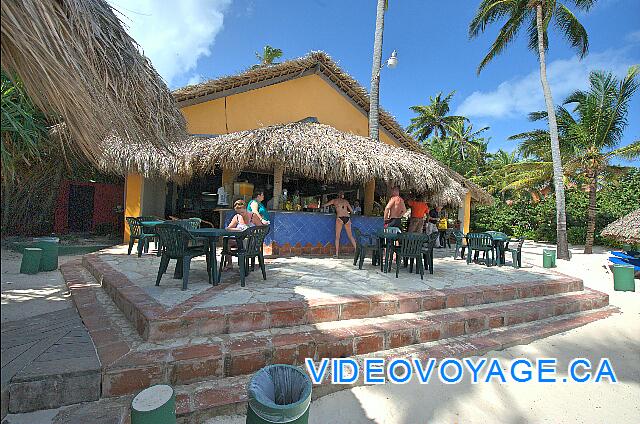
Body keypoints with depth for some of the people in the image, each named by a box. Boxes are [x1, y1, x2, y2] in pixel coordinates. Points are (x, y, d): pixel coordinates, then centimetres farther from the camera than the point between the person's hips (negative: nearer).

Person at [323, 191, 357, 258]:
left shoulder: (334, 200, 12)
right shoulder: (346, 201, 17)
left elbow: (324, 205, 20)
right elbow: (351, 210, 20)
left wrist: (323, 205, 42)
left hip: (339, 218, -3)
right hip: (347, 218, 3)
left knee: (337, 236, 1)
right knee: (350, 235, 13)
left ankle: (337, 253, -4)